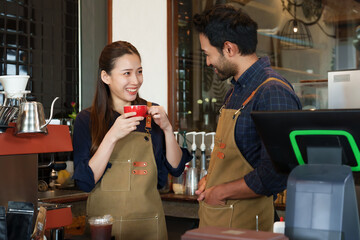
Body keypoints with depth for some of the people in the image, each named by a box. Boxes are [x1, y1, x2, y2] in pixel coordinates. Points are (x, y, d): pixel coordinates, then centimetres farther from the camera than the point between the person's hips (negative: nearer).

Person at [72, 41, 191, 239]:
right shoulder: (87, 120, -4)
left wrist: (167, 129, -12)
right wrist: (112, 137, -21)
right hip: (103, 223, -2)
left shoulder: (152, 114, 3)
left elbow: (176, 168, 2)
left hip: (148, 223, 2)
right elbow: (85, 181, -12)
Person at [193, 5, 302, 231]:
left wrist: (220, 192, -14)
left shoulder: (273, 93, -19)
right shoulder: (236, 91, 12)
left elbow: (275, 175, -24)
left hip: (243, 223, -8)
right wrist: (209, 179, 5)